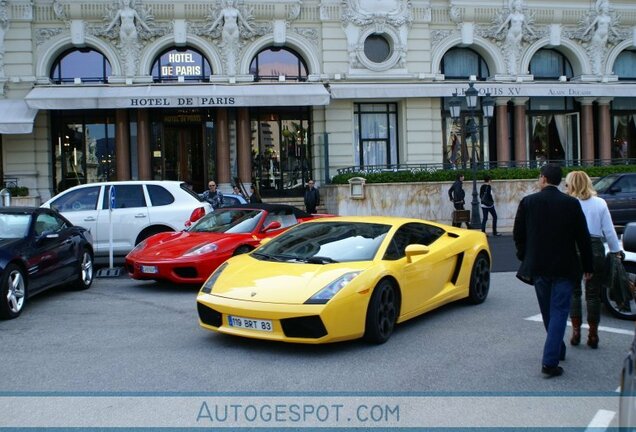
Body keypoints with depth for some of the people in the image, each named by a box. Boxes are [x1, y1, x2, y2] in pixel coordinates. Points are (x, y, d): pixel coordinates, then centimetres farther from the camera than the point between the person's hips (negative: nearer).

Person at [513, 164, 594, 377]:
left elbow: (518, 234, 1)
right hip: (564, 267, -2)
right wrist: (587, 266, 8)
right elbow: (583, 238, -2)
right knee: (559, 311, 1)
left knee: (548, 312, 18)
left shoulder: (528, 202, -4)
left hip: (538, 266, 2)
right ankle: (550, 361, -7)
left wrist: (525, 258, 16)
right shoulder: (571, 203, -6)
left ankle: (557, 350, 36)